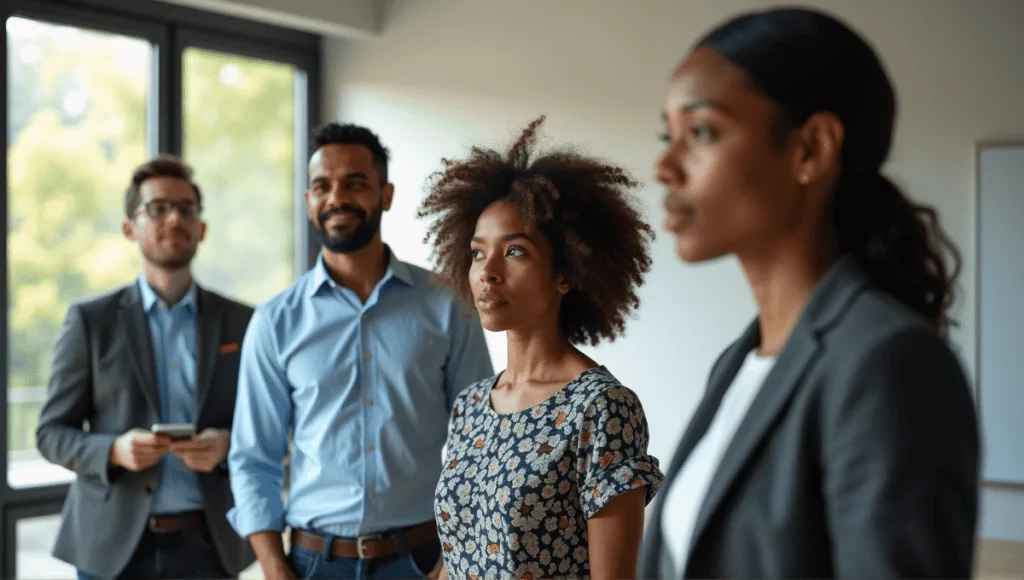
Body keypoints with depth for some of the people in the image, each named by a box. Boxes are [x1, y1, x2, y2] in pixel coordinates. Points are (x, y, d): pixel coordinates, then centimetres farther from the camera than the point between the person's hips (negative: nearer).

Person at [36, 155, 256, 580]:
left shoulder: (242, 323, 5)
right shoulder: (91, 320, 2)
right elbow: (52, 432, 2)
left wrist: (227, 445, -14)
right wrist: (115, 451, -17)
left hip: (207, 545, 1)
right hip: (113, 546, -1)